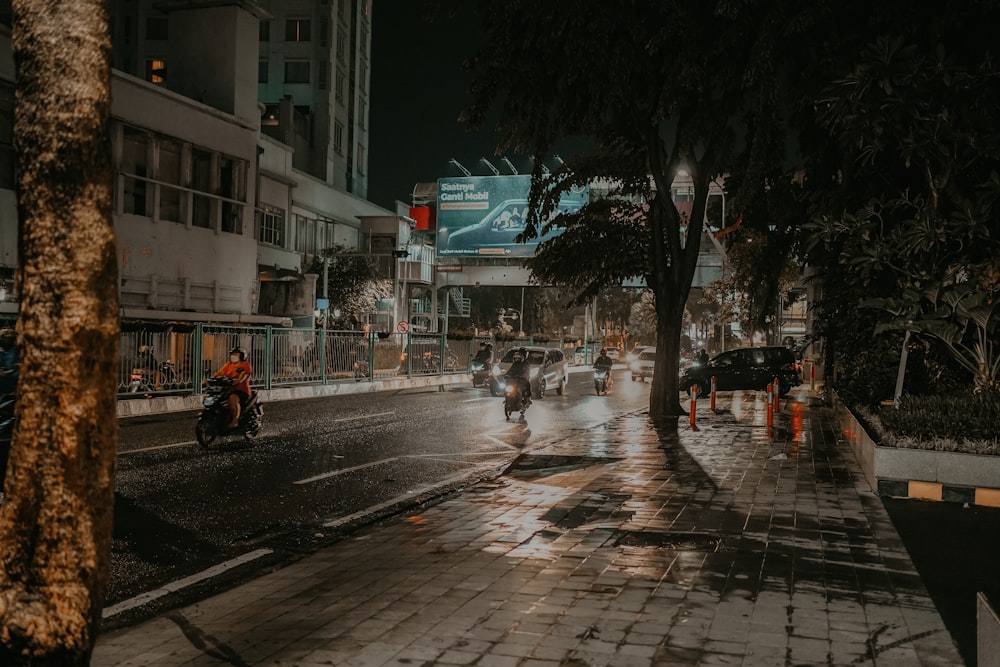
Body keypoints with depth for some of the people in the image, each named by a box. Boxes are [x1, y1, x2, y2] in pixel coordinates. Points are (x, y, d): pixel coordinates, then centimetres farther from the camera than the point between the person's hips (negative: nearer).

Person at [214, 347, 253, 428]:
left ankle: (235, 420, -36)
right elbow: (220, 373, 6)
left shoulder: (246, 365, 2)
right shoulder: (228, 364, 21)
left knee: (232, 398, -37)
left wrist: (238, 380, -38)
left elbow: (244, 375, -16)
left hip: (241, 390, -7)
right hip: (228, 389, 8)